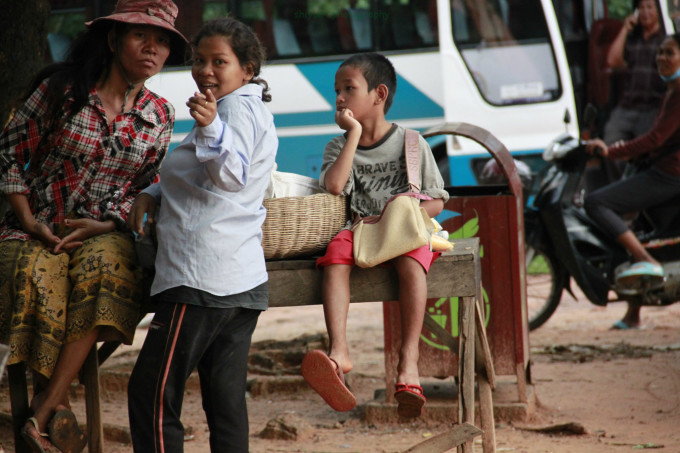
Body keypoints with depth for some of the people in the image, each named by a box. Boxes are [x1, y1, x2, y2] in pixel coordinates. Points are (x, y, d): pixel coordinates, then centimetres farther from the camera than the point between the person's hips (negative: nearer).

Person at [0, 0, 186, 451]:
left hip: (104, 232, 2)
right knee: (39, 276, -37)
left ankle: (44, 407, -33)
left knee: (104, 266, -35)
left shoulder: (160, 116, 6)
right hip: (36, 228, -2)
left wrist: (104, 225, -9)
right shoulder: (61, 89, -3)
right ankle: (56, 404, -25)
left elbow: (147, 187, 9)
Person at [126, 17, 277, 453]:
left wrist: (212, 127, -43)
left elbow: (231, 175, -27)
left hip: (202, 279, -11)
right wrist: (152, 193, 17)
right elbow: (197, 178, 34)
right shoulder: (252, 109, 25)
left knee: (151, 394, -7)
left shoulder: (239, 107, -7)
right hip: (244, 280, 11)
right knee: (226, 401, 9)